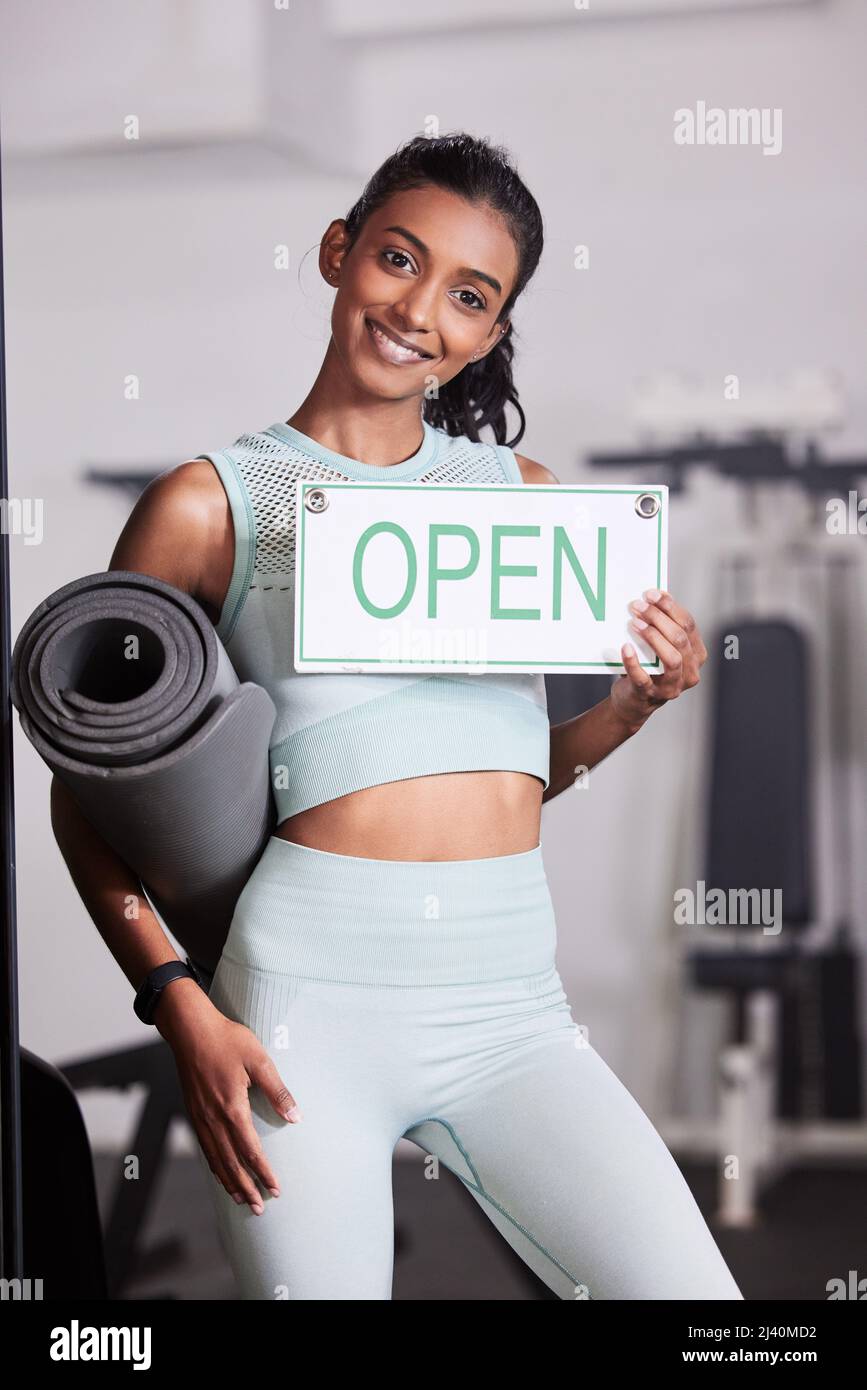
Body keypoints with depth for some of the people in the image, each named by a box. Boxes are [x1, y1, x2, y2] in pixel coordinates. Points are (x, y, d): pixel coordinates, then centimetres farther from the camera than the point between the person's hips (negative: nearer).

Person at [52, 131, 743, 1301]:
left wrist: (637, 699, 2)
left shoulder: (524, 494, 13)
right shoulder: (212, 504, 1)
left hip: (511, 1002, 3)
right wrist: (182, 1009, -7)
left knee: (692, 1292, -10)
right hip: (312, 993, -3)